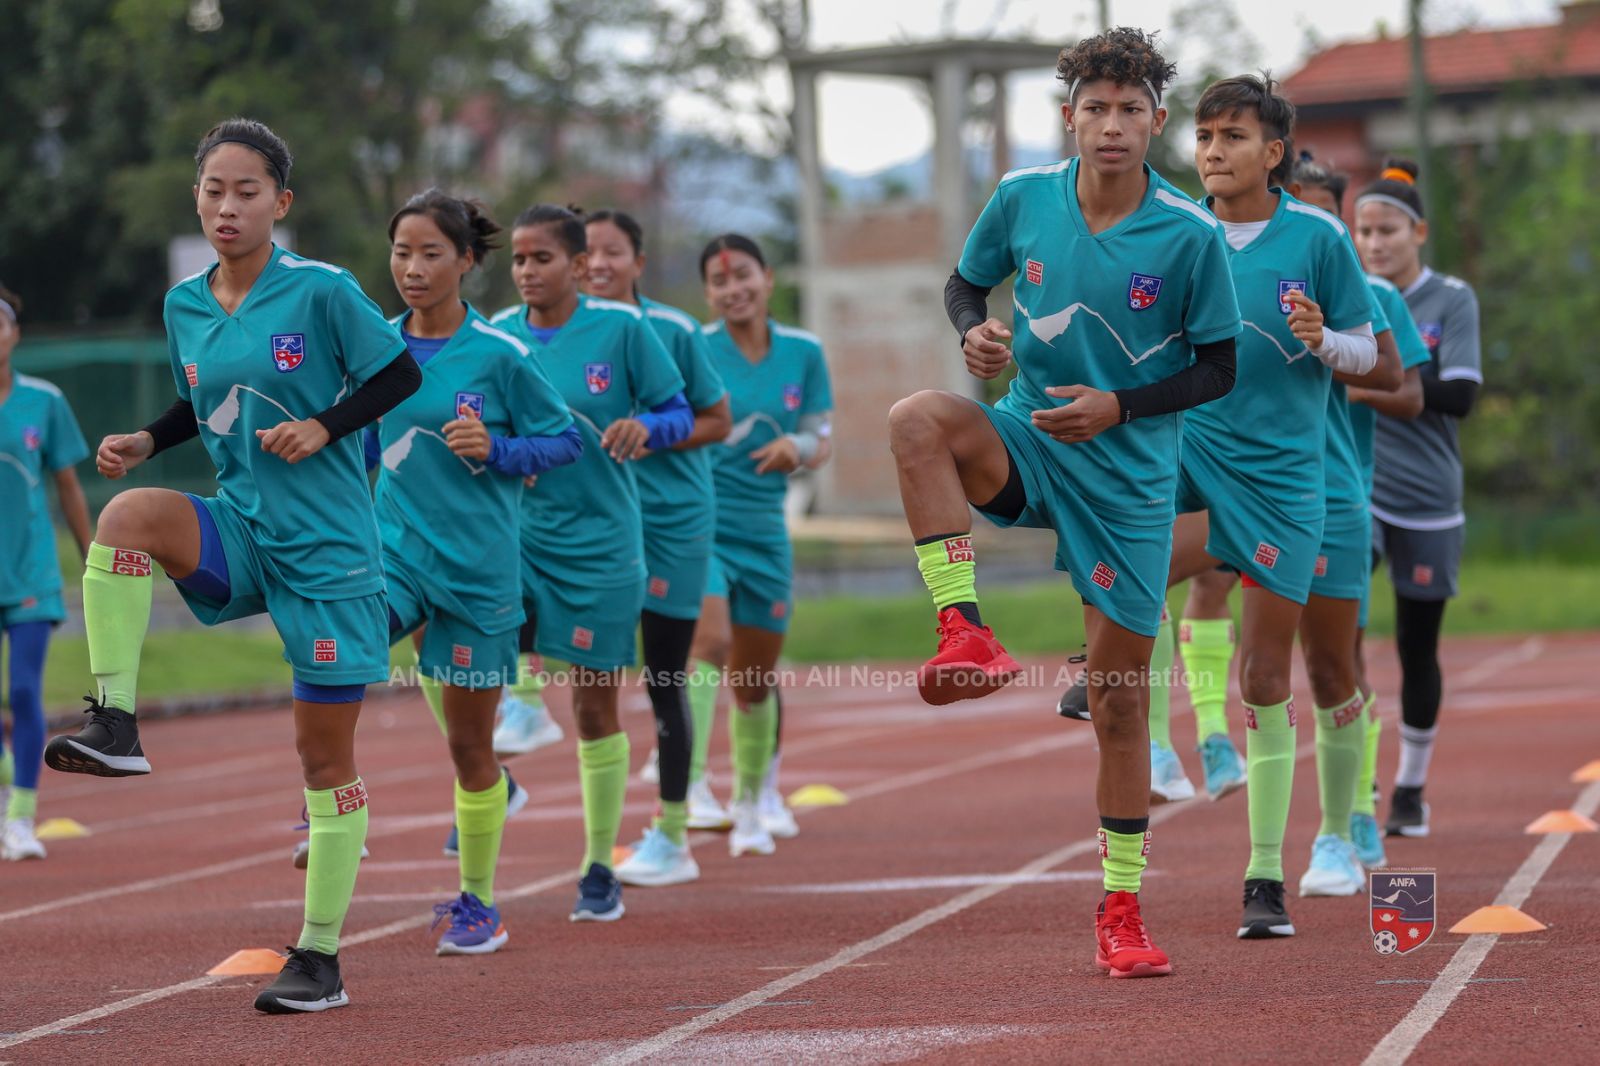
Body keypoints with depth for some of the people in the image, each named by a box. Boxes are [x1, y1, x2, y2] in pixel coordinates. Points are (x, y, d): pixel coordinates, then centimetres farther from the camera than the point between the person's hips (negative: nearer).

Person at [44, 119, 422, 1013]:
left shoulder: (323, 291, -9)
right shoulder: (185, 305, 6)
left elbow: (401, 374, -3)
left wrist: (322, 428, -15)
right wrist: (145, 442, 3)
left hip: (329, 545, -4)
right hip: (240, 531, 4)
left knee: (326, 748, 1)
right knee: (128, 514, -29)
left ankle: (321, 959, 11)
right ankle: (115, 725, -28)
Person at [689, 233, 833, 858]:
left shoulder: (804, 353, 4)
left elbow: (821, 439, 10)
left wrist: (798, 448, -12)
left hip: (765, 531, 4)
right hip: (698, 523, -4)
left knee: (756, 681, 12)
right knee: (710, 643, -28)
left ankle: (754, 798, 33)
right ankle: (688, 782, -32)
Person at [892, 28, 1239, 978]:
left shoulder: (1192, 236, -11)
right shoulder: (1024, 197, -4)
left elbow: (1219, 369, -3)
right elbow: (966, 282, 13)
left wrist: (1118, 407, -17)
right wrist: (975, 330, -10)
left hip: (1131, 473, -2)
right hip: (1029, 438, 2)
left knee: (1119, 699, 1)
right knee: (918, 419, -32)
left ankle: (1122, 911, 14)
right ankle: (968, 637, -33)